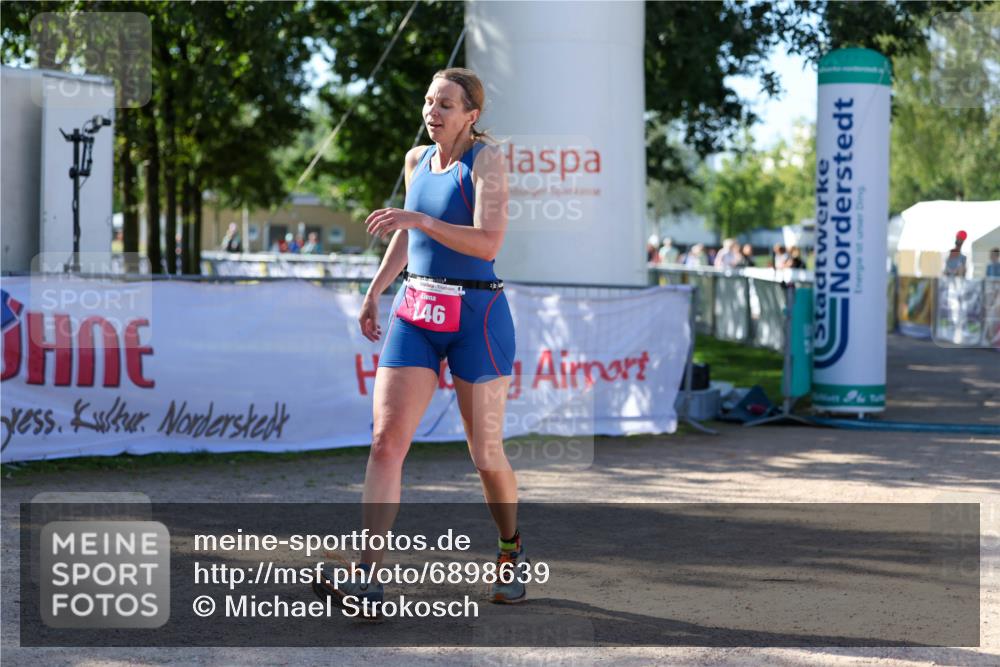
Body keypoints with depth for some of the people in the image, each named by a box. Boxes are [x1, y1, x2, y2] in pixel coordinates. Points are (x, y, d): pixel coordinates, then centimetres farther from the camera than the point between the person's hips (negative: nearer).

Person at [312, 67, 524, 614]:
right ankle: (367, 576, -16)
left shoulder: (488, 158, -8)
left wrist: (418, 220, -28)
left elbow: (488, 243, -21)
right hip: (415, 313, 5)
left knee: (486, 454, 3)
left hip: (476, 315, -5)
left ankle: (511, 551, 30)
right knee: (386, 442, -10)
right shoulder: (417, 159, 10)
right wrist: (375, 290, 25)